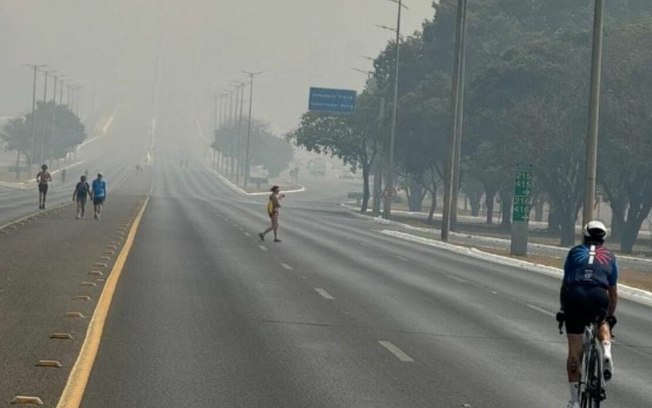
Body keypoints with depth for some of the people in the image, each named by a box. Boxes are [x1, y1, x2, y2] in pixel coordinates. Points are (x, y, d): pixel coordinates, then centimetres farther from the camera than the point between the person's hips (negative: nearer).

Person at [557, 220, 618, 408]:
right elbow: (613, 293, 26)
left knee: (574, 352, 8)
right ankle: (607, 353, 5)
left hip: (575, 295, 0)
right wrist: (610, 317, 37)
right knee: (602, 322, 35)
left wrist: (562, 310, 34)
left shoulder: (575, 252, 24)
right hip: (599, 296, 0)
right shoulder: (610, 257, 24)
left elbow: (565, 283, 24)